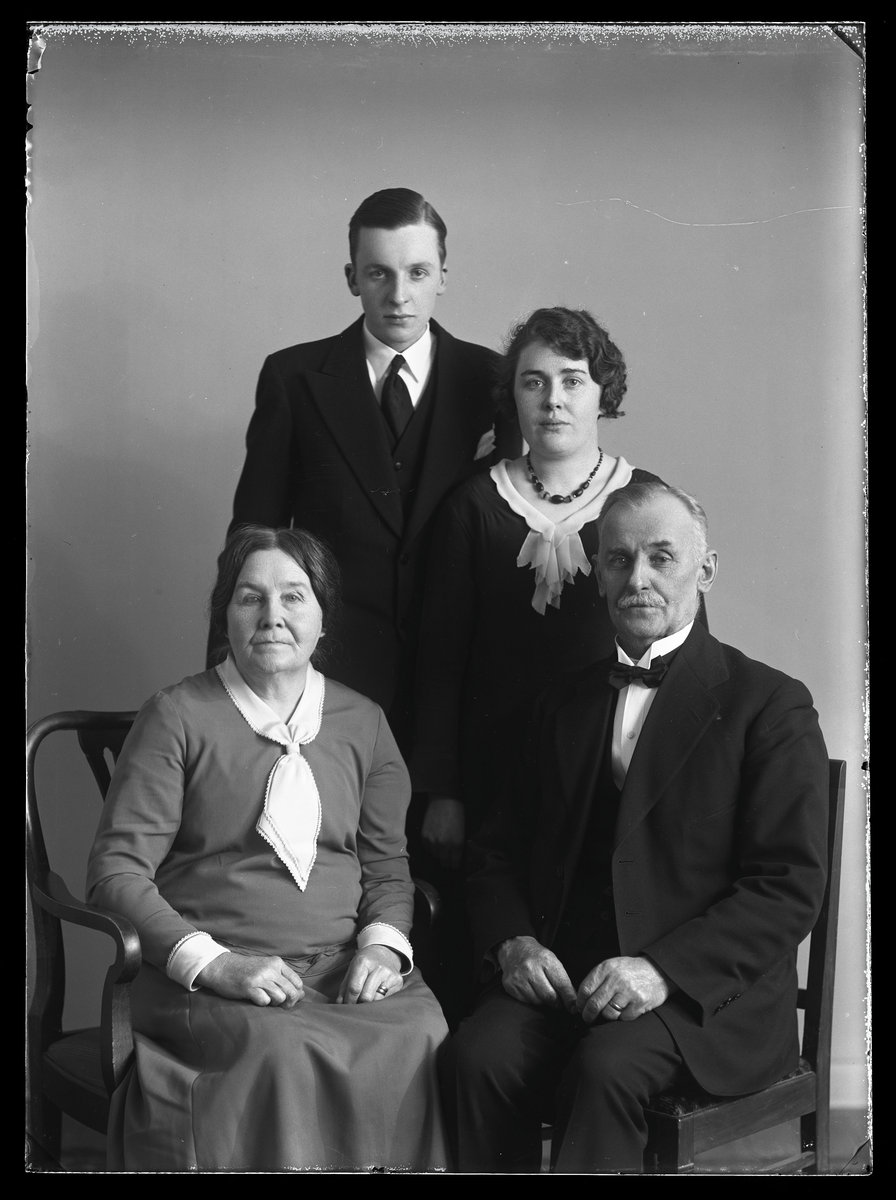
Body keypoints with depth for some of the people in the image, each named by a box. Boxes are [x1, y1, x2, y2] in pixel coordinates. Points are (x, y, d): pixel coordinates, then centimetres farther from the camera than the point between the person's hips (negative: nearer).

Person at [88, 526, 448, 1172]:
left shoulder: (362, 722, 13)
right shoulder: (176, 717, 1)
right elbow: (116, 870, -3)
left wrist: (384, 943, -5)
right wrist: (212, 962, -15)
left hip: (344, 969, 3)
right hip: (207, 982, -3)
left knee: (422, 1038, -26)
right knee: (286, 1051, -34)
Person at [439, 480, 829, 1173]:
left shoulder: (771, 706, 1)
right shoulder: (564, 705, 18)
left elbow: (792, 887, -6)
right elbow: (499, 851, 18)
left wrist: (665, 968, -18)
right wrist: (512, 943, -3)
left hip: (706, 988, -3)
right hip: (557, 976, 4)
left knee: (605, 1070, -33)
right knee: (477, 1057, -25)